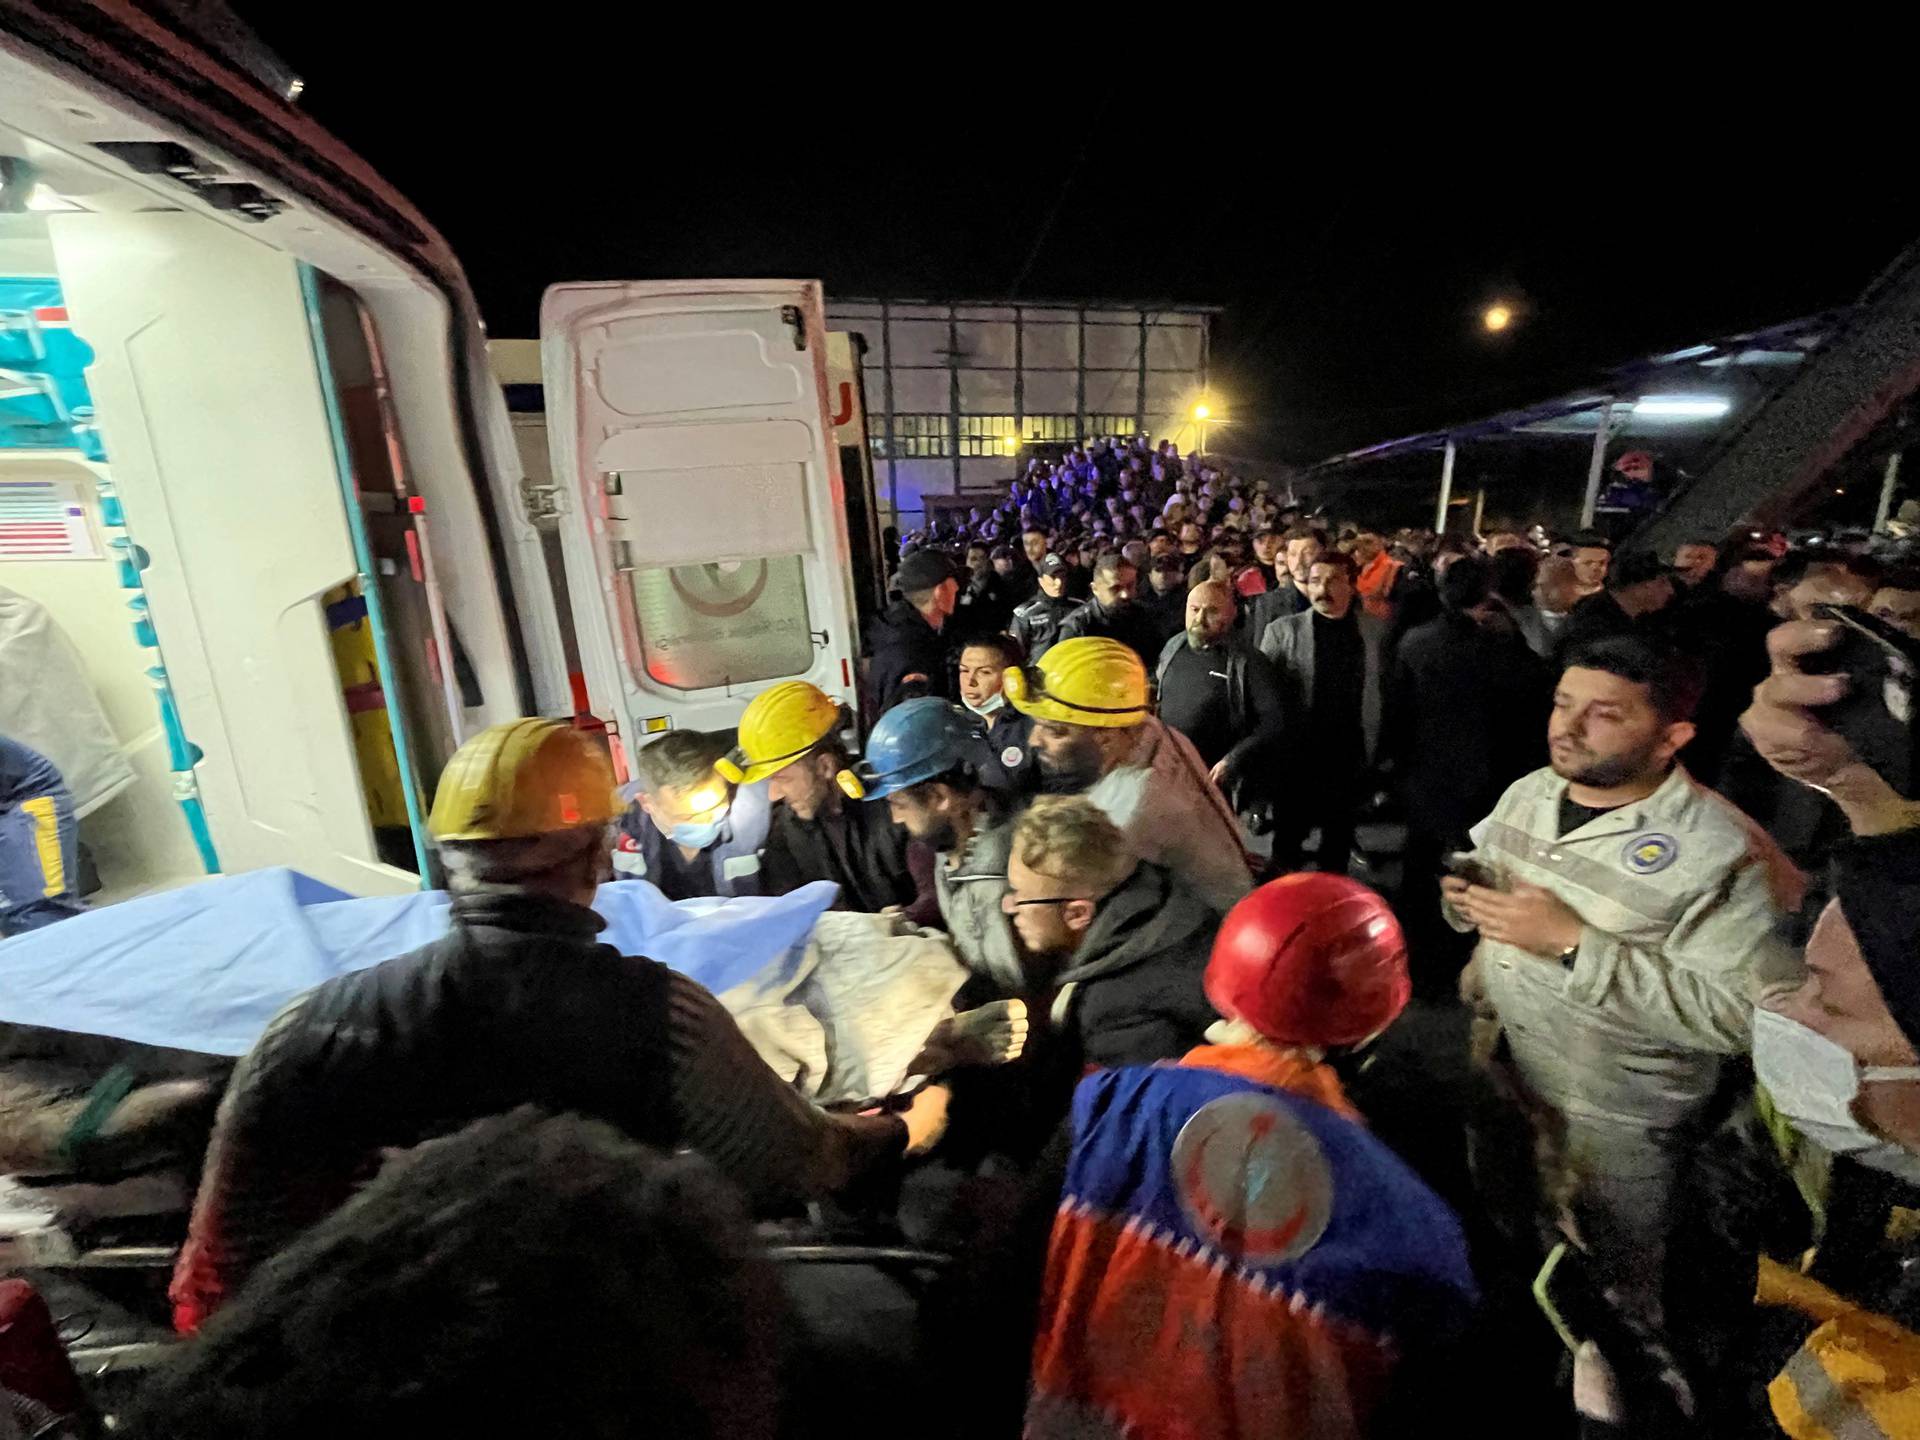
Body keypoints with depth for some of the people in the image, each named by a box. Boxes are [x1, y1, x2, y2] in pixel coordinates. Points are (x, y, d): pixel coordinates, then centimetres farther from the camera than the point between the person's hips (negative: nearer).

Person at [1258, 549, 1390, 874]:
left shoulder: (1378, 631, 1)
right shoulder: (1282, 631, -5)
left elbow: (1388, 690, 5)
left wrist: (1383, 751, 2)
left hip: (1353, 758, 2)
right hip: (1296, 758, -2)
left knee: (1339, 842, 18)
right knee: (1288, 838, 13)